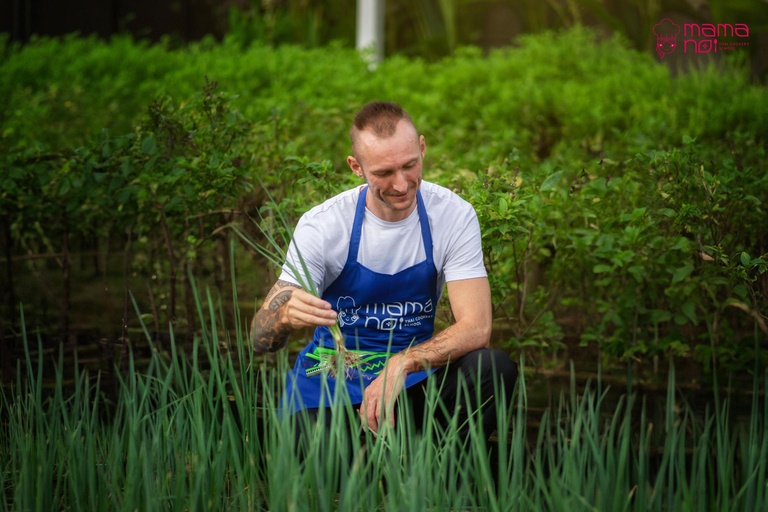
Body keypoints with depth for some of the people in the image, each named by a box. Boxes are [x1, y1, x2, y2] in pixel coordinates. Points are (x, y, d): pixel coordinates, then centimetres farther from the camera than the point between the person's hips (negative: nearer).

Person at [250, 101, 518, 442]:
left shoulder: (455, 216, -11)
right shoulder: (321, 225, -14)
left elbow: (476, 327, -18)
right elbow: (261, 340, -14)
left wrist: (401, 364, -34)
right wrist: (286, 315, -40)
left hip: (414, 374, 2)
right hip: (332, 374, -2)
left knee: (495, 368, -28)